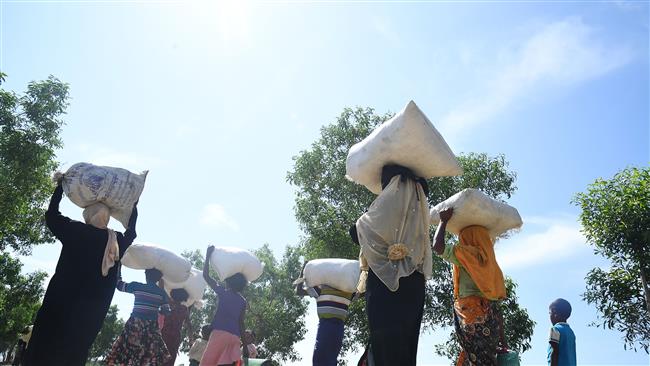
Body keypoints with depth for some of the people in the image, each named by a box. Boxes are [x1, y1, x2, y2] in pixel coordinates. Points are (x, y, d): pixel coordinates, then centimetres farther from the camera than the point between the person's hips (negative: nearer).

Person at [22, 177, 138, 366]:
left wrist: (60, 186, 20)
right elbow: (131, 232, 25)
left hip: (62, 300, -2)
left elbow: (51, 215, 11)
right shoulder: (117, 241, 3)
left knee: (43, 349, 2)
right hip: (93, 307, 3)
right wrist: (134, 205, 35)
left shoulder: (74, 230, -5)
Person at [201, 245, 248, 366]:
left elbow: (206, 275, 10)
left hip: (220, 332, -5)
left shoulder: (223, 292, 6)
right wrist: (244, 343, 21)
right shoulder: (243, 301, 17)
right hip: (235, 337, 5)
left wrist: (208, 255, 17)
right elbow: (241, 323, 16)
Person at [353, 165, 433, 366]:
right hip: (413, 281, 8)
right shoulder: (417, 200, 20)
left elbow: (358, 231, -5)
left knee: (386, 343, -10)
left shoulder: (392, 195, -1)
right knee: (405, 343, 7)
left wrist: (358, 224, 16)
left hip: (387, 278, -8)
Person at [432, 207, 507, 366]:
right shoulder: (491, 264, 21)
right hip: (490, 316, 8)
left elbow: (438, 247, -9)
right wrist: (502, 338, 23)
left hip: (474, 317, -7)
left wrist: (444, 220, 6)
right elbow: (496, 304, 20)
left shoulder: (469, 254, 0)